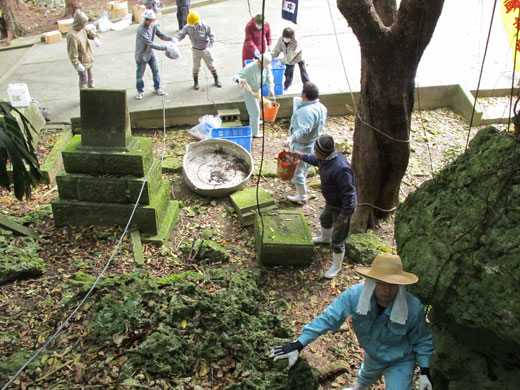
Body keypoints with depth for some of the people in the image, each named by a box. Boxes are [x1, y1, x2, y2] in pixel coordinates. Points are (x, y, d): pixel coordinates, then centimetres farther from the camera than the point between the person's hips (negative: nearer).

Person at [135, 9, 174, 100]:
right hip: (141, 54, -6)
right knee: (140, 74, 7)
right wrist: (164, 48, -33)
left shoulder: (154, 26, -9)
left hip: (150, 53, 6)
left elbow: (161, 35, 1)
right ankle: (140, 91, 27)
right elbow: (150, 43, -32)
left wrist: (171, 38, -19)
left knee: (155, 71, 14)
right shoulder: (141, 29, -30)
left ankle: (157, 88, 34)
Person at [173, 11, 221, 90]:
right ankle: (196, 82, 25)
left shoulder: (205, 26, -19)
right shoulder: (187, 27, -13)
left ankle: (216, 80, 28)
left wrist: (209, 47, -24)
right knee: (196, 67, 9)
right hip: (195, 50, 1)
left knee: (211, 65, 11)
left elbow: (212, 37, -14)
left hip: (205, 50, -1)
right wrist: (176, 39, -39)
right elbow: (181, 34, -16)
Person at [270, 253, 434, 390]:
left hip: (400, 364, -3)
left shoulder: (413, 308, -34)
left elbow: (422, 341, -15)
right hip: (372, 355, 3)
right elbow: (328, 318, -32)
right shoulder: (355, 295, -33)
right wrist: (297, 346, -36)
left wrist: (425, 373, -17)